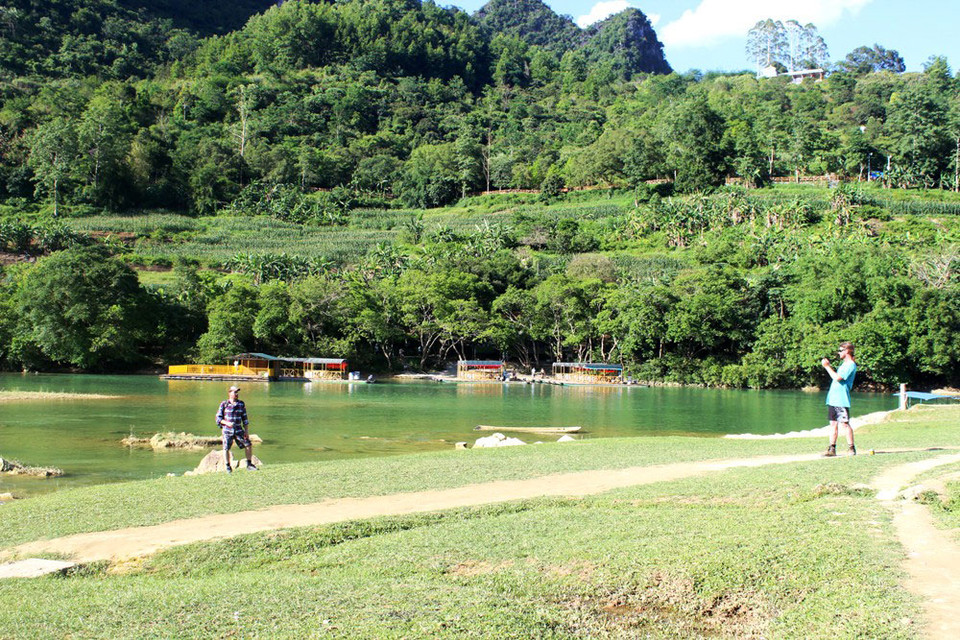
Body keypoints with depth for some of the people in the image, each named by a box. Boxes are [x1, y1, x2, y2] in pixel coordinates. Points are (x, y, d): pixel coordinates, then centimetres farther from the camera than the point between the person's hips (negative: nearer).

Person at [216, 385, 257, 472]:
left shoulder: (241, 404, 4)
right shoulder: (224, 404, -5)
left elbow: (244, 418, 9)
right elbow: (218, 418, -3)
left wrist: (246, 431, 5)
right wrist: (227, 423, -20)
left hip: (238, 430, 3)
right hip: (227, 430, -3)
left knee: (249, 445, -2)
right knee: (226, 449, -4)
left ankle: (249, 465, 10)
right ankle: (228, 467, 14)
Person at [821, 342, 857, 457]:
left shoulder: (851, 365, -12)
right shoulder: (844, 363, 19)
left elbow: (837, 377, -21)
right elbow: (835, 375, 23)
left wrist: (827, 366, -13)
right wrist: (828, 365, 13)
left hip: (841, 400, -9)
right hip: (833, 399, 9)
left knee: (845, 424, -6)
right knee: (833, 424, 7)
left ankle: (851, 448, 1)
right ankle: (832, 449, 9)